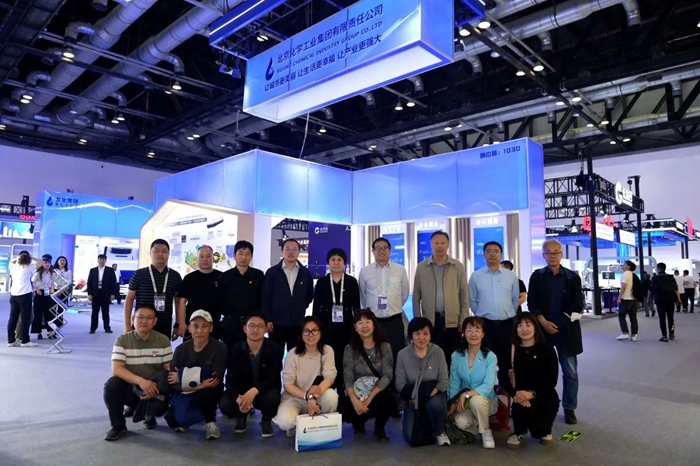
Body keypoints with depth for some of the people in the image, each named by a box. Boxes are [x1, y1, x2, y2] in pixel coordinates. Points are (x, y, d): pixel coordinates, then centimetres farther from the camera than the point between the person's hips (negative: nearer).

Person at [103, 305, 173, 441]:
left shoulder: (163, 341, -6)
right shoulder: (122, 340, -7)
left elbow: (169, 369, -5)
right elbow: (116, 369, -17)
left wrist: (153, 388, -24)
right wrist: (140, 380, -33)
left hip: (153, 387, 0)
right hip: (129, 386, 0)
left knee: (160, 406, -28)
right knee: (111, 385, -30)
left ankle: (149, 415, 13)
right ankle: (118, 426, -6)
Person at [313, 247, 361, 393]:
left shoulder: (352, 281, 3)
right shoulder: (321, 282, 3)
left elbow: (356, 307, 4)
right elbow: (316, 307, 4)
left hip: (346, 327, 0)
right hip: (326, 327, 0)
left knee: (344, 359, 3)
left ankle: (343, 390, 15)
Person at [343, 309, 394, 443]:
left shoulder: (385, 347, -2)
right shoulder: (350, 348, -2)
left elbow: (387, 375, -10)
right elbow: (348, 378, -9)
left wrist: (370, 397, -23)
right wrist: (354, 400, -27)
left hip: (378, 392, 0)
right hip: (357, 392, 1)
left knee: (388, 402, -33)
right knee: (351, 410, -30)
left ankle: (379, 428, 3)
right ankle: (358, 423, 11)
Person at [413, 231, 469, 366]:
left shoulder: (458, 266, 2)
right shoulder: (421, 267, 3)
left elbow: (464, 295, 3)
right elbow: (416, 296, 5)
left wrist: (463, 320, -1)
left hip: (453, 320, 0)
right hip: (430, 320, 0)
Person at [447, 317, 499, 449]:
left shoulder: (490, 356, -14)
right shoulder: (456, 355, -4)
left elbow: (488, 386, -22)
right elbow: (454, 383, -2)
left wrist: (466, 394, -30)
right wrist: (453, 404, -15)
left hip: (486, 400, -1)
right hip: (464, 402, 2)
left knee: (476, 400, -36)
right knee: (460, 422, -29)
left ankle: (485, 431, -6)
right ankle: (474, 427, 9)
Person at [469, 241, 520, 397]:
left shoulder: (511, 276, 3)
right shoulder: (475, 276, -1)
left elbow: (515, 299, 12)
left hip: (506, 325, 1)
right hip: (485, 325, -1)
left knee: (506, 361, 9)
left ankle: (506, 392, 25)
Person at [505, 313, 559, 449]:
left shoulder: (547, 350, -6)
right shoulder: (512, 350, -3)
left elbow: (552, 380, -11)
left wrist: (532, 393, -25)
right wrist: (515, 394, -23)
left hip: (545, 397, -1)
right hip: (522, 396, 1)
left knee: (538, 429, -23)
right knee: (521, 405, -33)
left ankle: (545, 431, 21)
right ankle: (519, 433, 4)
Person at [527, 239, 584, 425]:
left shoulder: (573, 277, 3)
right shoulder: (537, 276, 3)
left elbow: (577, 305, 0)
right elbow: (532, 303, -1)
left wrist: (559, 323, -11)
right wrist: (544, 322, -13)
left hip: (566, 330, 0)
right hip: (543, 329, 0)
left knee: (570, 372, 6)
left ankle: (569, 409, 21)